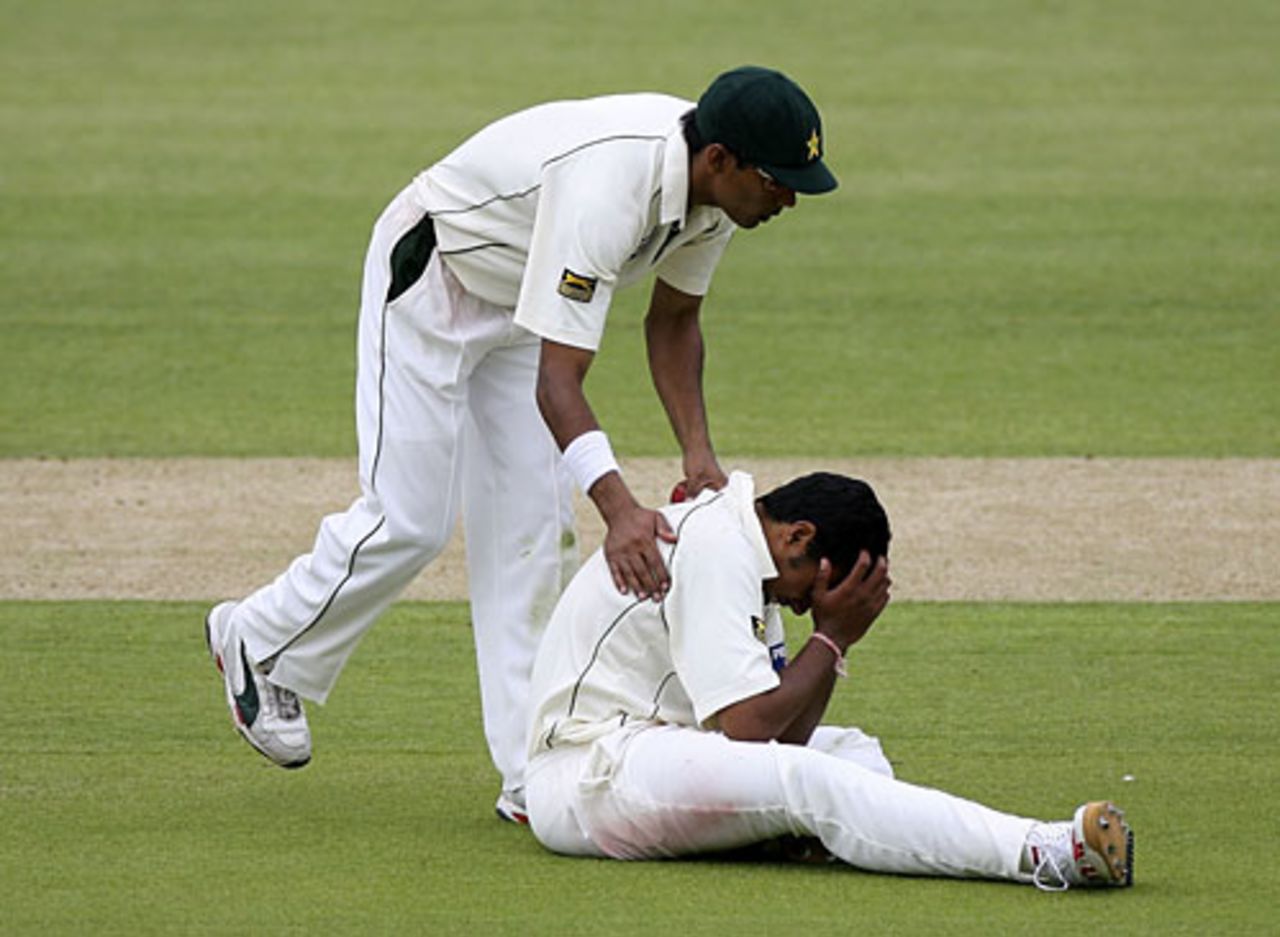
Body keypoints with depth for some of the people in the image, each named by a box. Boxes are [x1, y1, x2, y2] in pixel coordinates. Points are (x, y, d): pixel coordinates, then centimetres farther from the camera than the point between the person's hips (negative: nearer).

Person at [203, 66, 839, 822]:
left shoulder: (713, 185, -14)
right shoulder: (608, 183, -40)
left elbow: (672, 319, 4)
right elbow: (557, 382, -44)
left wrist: (698, 451, -8)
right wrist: (620, 509, -56)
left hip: (518, 303, 8)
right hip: (427, 278, -8)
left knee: (535, 530, 2)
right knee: (410, 522, -9)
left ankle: (535, 779, 1)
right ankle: (259, 645, 16)